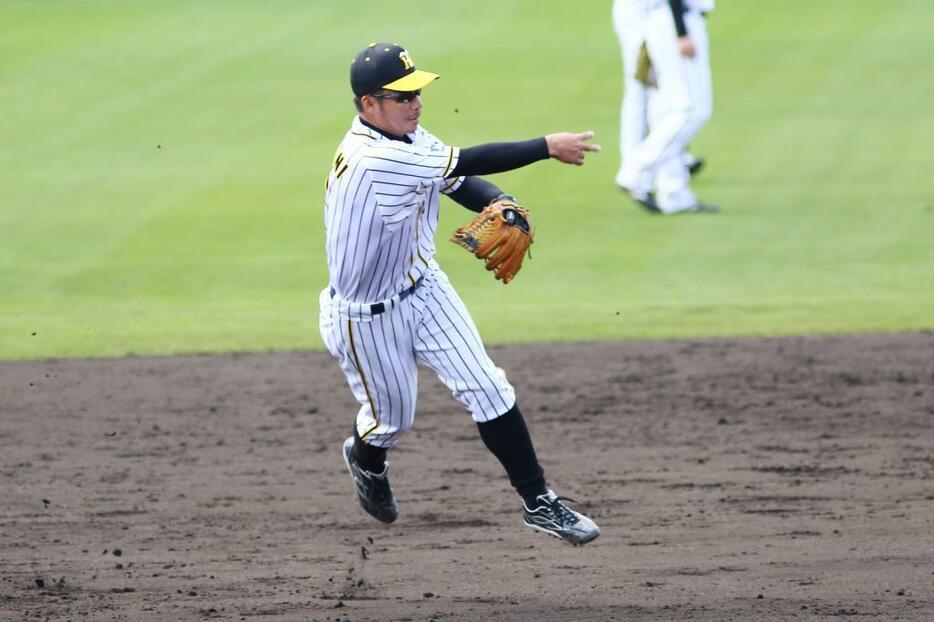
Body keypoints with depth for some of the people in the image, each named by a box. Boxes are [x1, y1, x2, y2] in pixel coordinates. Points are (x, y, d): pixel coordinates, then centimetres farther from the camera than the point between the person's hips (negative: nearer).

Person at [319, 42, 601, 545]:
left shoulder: (408, 138, -6)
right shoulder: (373, 160, -34)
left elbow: (460, 180, 0)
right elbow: (466, 162, -35)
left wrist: (499, 206, -23)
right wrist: (547, 147, -32)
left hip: (423, 287, 7)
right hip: (367, 318, -7)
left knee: (486, 388, -5)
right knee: (391, 418, 14)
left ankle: (538, 503, 0)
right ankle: (366, 459, 51)